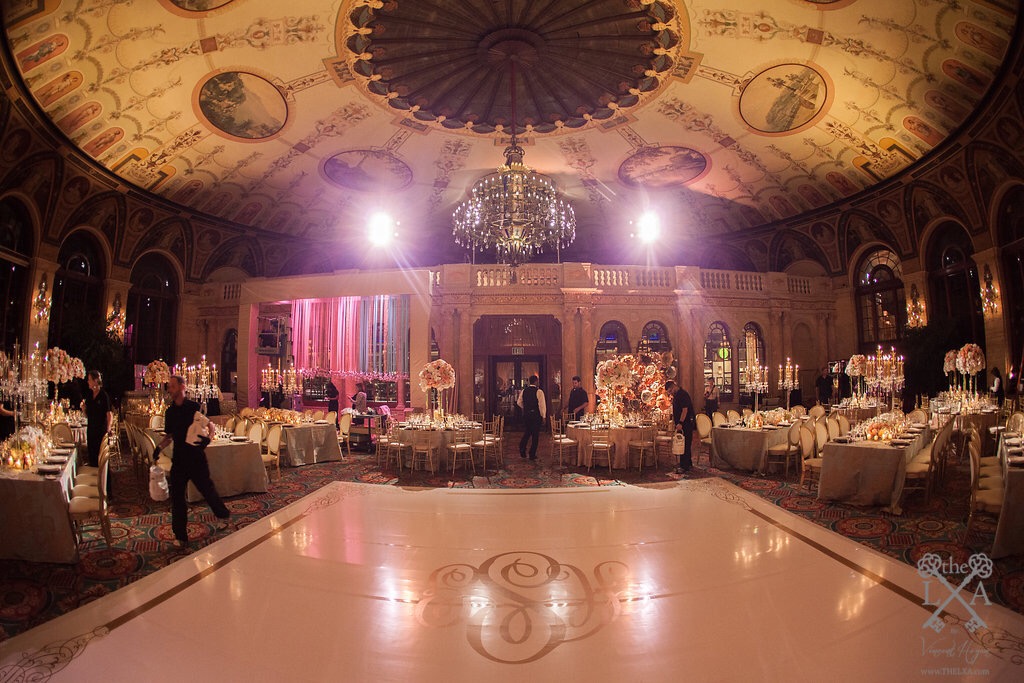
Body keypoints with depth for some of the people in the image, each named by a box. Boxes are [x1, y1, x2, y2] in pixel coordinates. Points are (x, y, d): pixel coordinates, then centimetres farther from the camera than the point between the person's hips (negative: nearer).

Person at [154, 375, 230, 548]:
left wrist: (207, 437, -22)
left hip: (196, 457, -4)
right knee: (177, 496, 3)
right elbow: (170, 435, 15)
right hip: (179, 459, 4)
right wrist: (160, 447, -2)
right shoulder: (170, 412, 8)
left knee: (207, 489, 6)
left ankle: (223, 515, 32)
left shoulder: (194, 407, -6)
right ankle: (180, 536, 13)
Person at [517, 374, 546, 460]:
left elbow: (519, 402, 11)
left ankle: (522, 450, 9)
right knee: (535, 434, 5)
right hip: (536, 414, -5)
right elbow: (542, 404, -13)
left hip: (526, 414, 5)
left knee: (527, 432, 20)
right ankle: (532, 455, 8)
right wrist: (543, 416, -7)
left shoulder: (524, 391, 4)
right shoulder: (539, 391, -11)